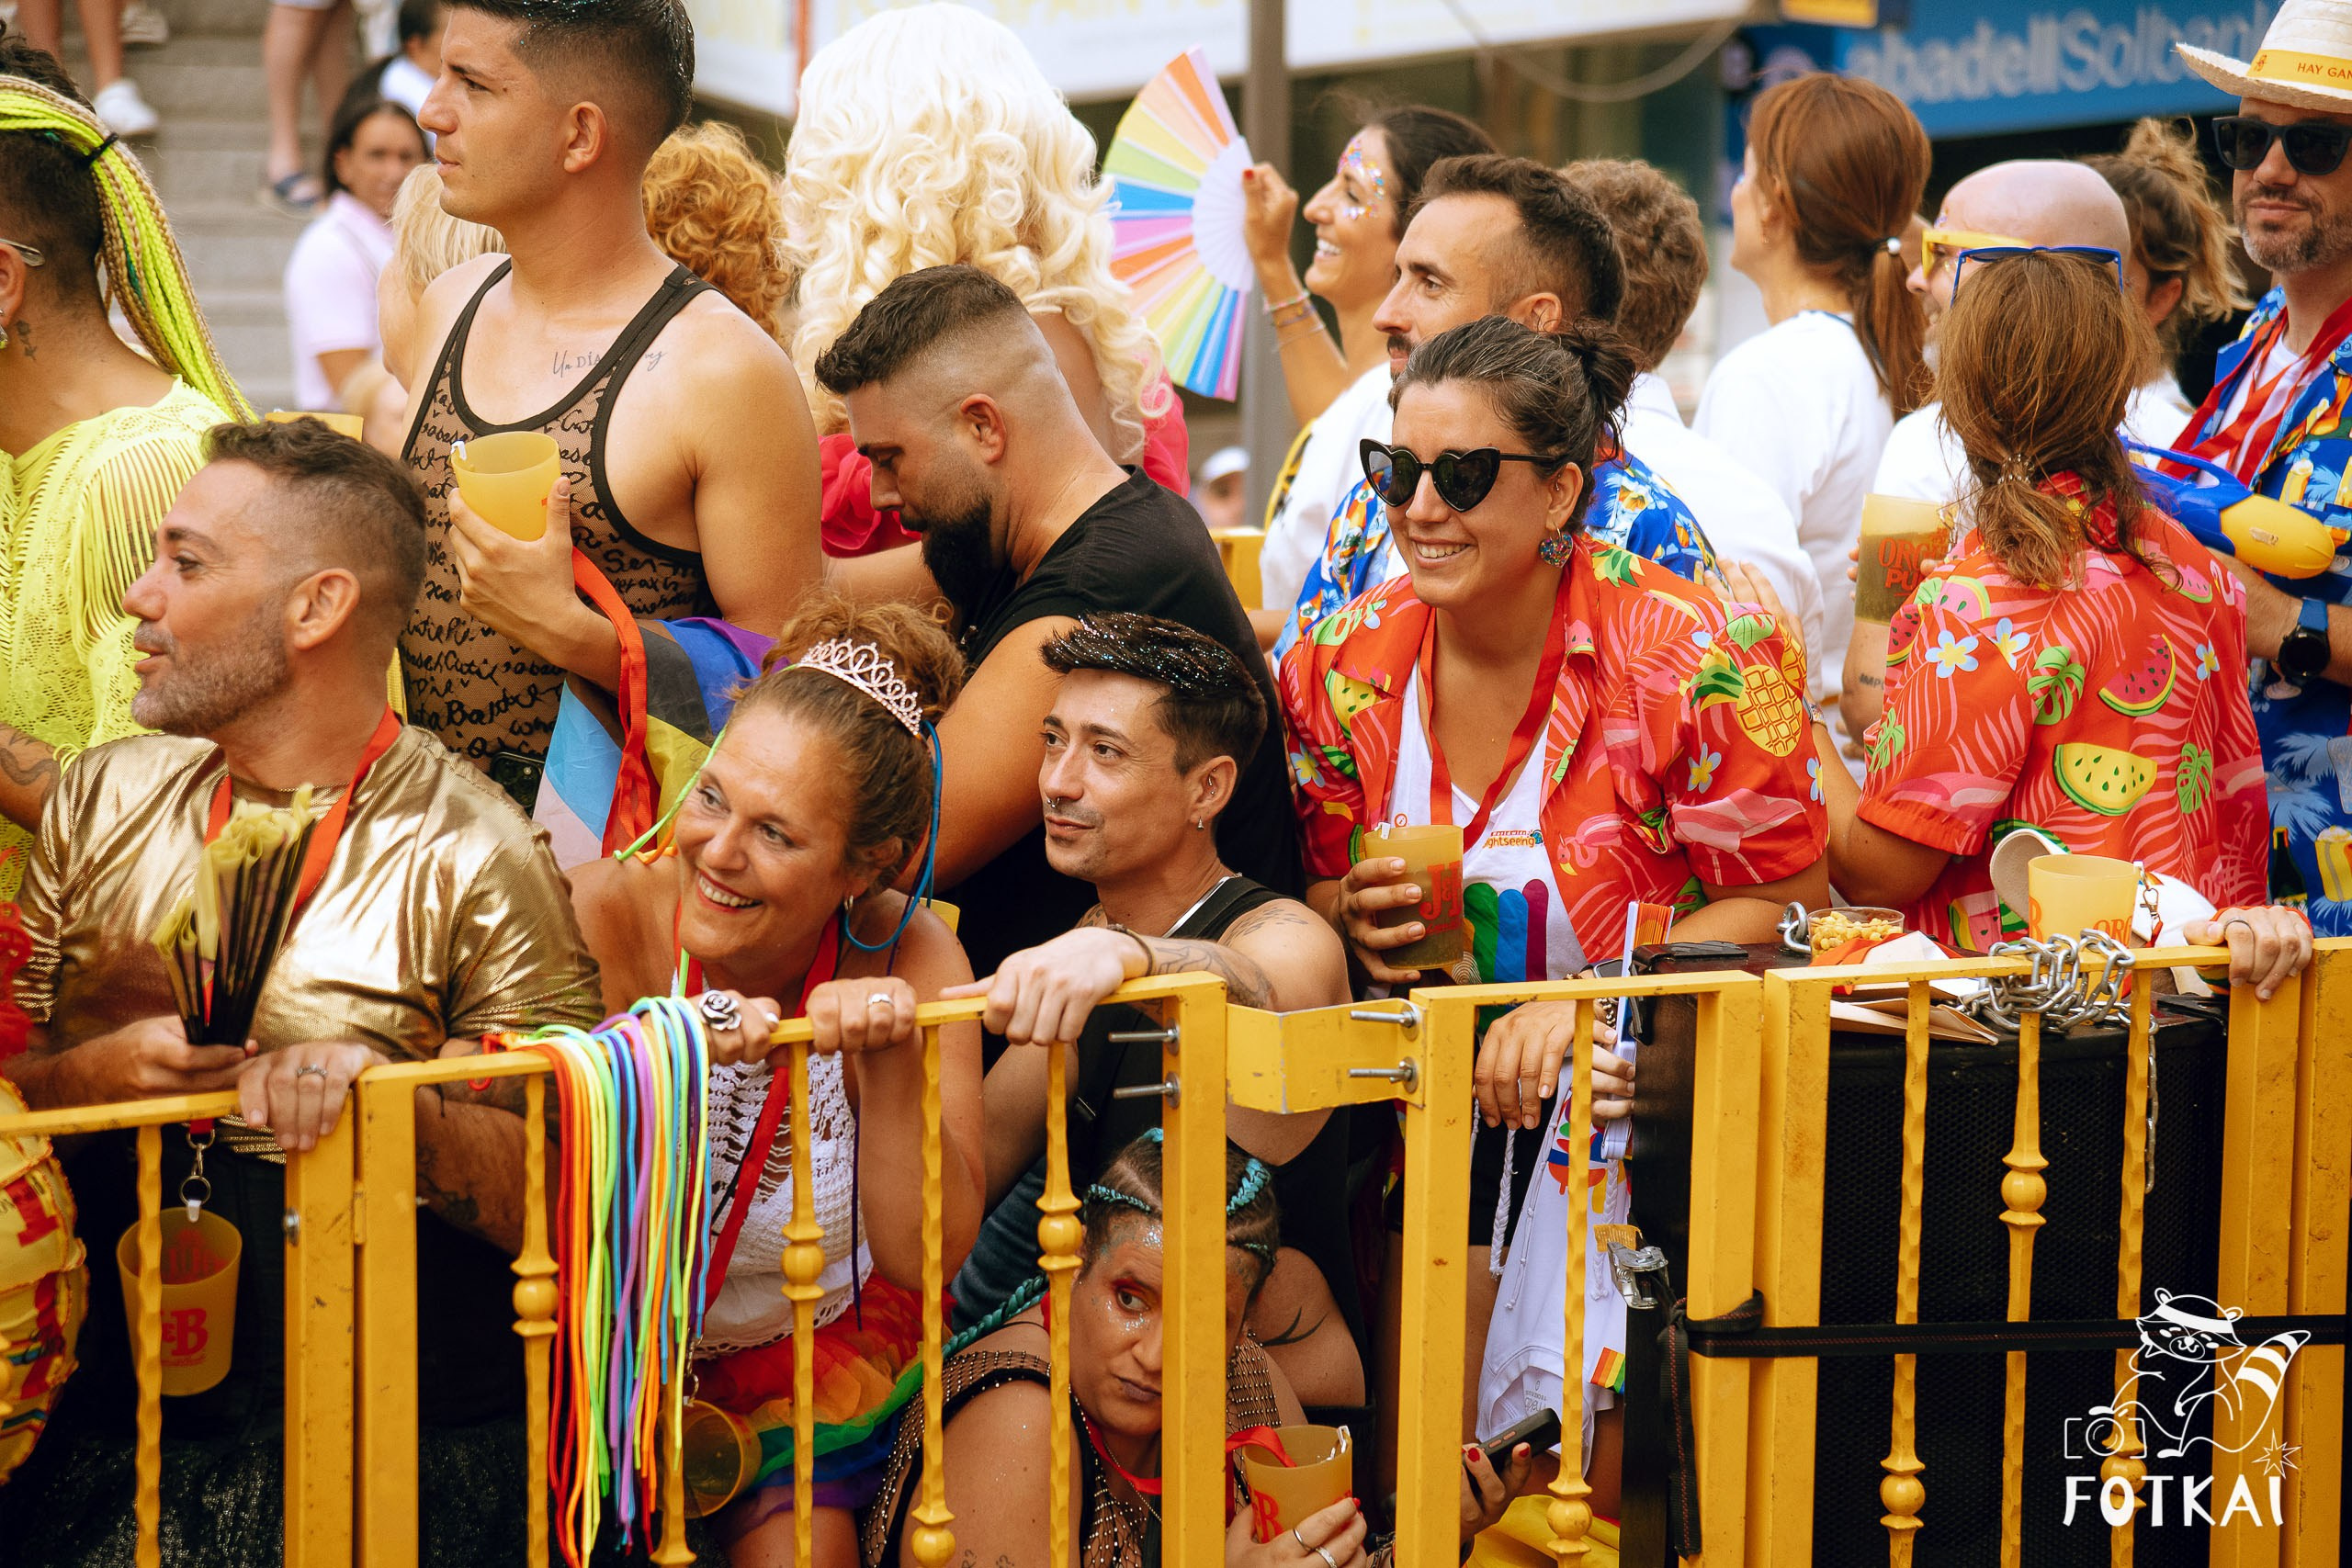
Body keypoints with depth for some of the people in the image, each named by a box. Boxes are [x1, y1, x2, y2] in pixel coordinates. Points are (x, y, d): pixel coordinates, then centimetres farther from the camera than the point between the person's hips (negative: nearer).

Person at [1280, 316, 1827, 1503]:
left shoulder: (1690, 659, -15)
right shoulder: (1349, 667, 0)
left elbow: (1782, 903, -12)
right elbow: (1320, 896, 13)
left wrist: (1591, 1005, -22)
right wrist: (1354, 919, -11)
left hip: (1641, 1105, -3)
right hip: (1433, 1118, 4)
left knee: (1615, 1476, -8)